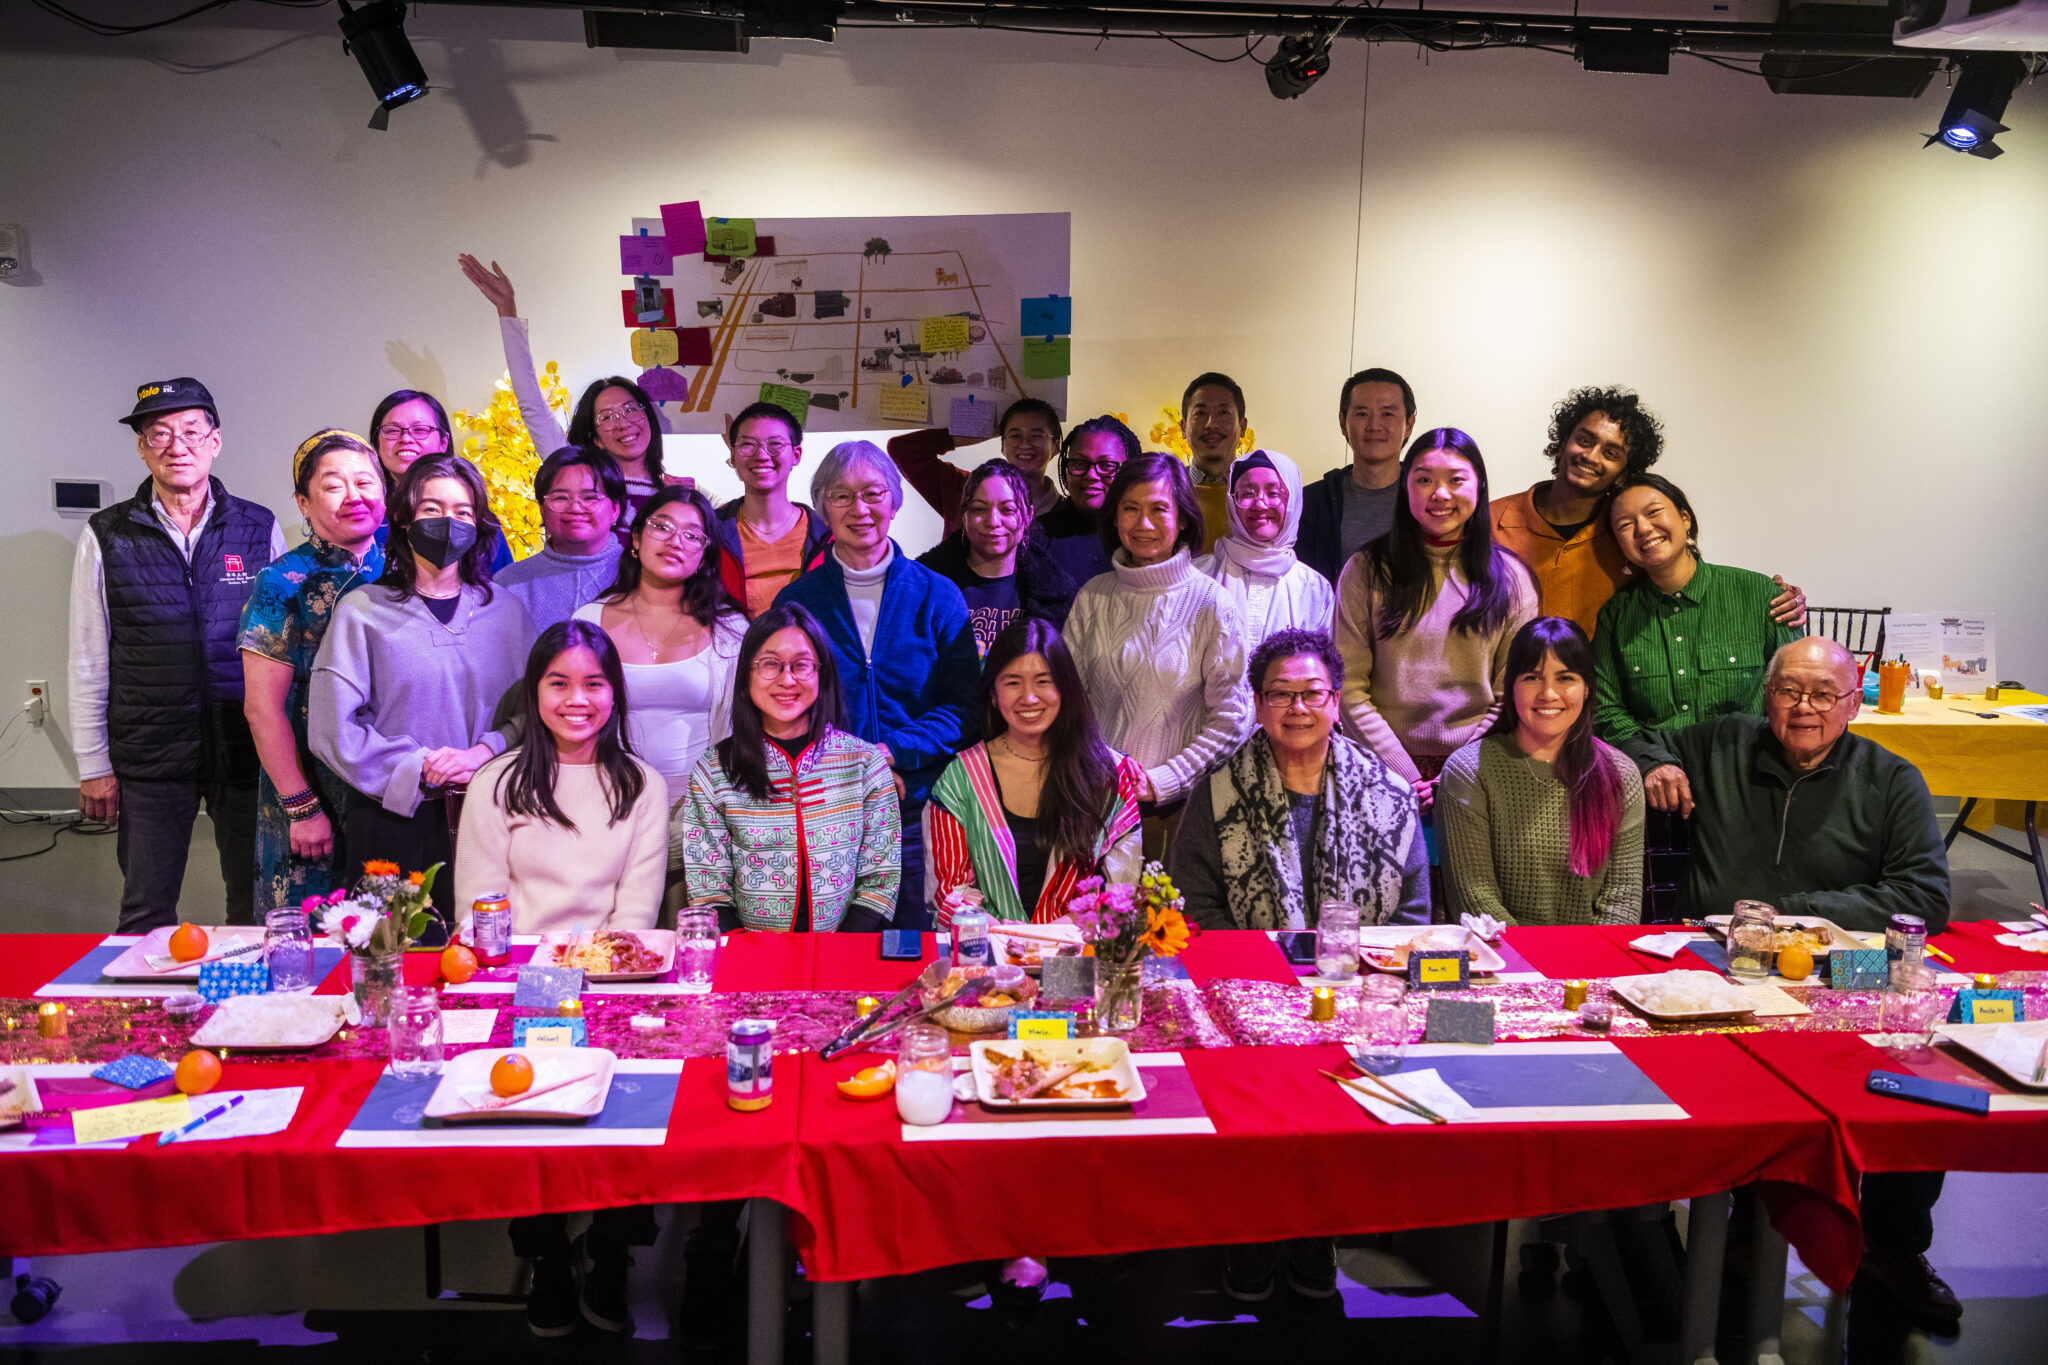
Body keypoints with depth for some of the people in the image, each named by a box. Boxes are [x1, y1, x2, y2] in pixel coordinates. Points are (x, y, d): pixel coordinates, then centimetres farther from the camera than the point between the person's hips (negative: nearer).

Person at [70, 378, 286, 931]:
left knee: (256, 909, 9)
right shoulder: (107, 537, 2)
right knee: (145, 918, 7)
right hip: (149, 758, 0)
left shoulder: (259, 530, 3)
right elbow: (89, 662, 4)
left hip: (248, 752, 0)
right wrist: (94, 766, 0)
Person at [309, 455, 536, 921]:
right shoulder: (363, 612, 3)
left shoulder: (507, 612, 11)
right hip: (394, 819, -2)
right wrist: (420, 769, -10)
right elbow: (332, 729, -3)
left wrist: (485, 753, -12)